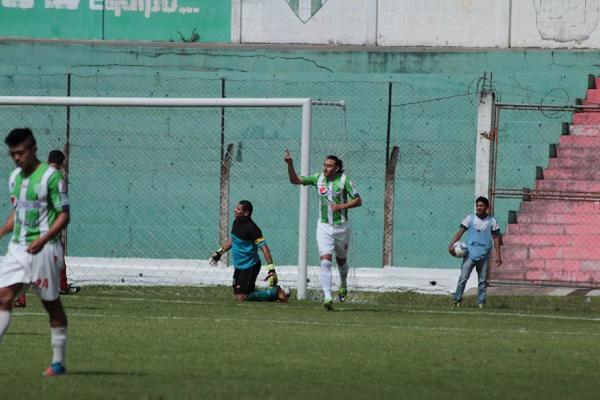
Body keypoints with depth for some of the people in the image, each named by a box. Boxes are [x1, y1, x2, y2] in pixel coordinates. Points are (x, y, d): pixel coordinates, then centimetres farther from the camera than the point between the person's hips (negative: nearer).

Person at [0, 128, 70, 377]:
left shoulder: (50, 176, -10)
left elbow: (64, 215, -12)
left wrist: (43, 239, -24)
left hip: (42, 248, -7)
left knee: (51, 303, 3)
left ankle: (59, 361, 12)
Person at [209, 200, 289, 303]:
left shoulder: (251, 228, -23)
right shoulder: (236, 222, 4)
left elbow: (264, 248, -25)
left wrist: (271, 269, -31)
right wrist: (219, 252, 26)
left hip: (250, 267, -9)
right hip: (239, 266, 9)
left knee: (242, 298, -11)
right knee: (237, 295, 14)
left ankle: (276, 292, 0)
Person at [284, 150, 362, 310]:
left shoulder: (344, 180, -8)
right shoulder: (318, 178, -1)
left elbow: (358, 201, -5)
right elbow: (295, 180, -1)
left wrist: (341, 206, -18)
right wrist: (290, 164, -15)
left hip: (341, 226, -1)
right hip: (324, 226, 1)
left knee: (341, 260, 19)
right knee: (326, 261, -14)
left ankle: (343, 285, 48)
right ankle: (327, 297, -20)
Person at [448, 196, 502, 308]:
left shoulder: (492, 221, 6)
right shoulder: (470, 218, 4)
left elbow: (496, 238, 8)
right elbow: (460, 232, -1)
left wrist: (498, 255, 4)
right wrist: (451, 245, -14)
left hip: (484, 256, 1)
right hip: (470, 254, -1)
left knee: (483, 281, 6)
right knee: (463, 278, -10)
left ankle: (481, 302, 13)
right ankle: (457, 300, -4)